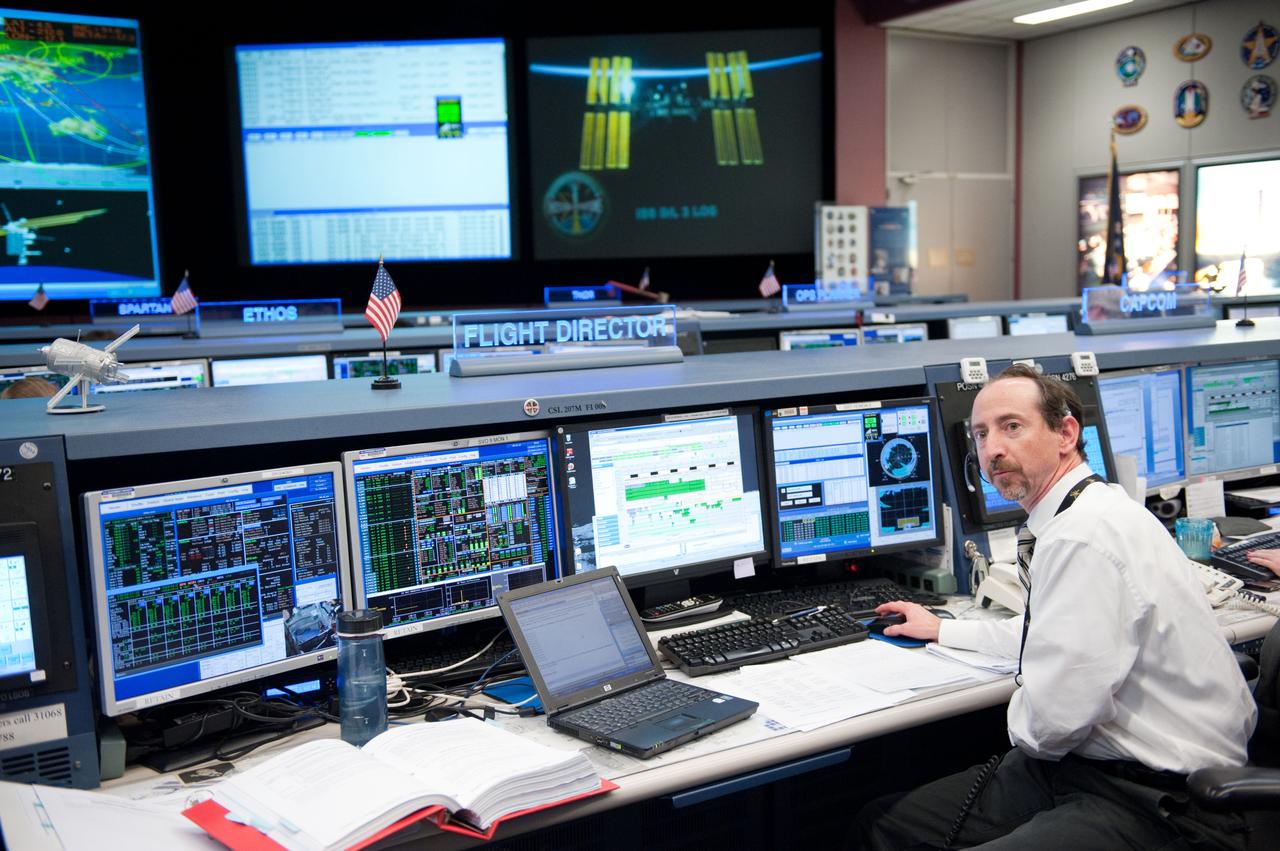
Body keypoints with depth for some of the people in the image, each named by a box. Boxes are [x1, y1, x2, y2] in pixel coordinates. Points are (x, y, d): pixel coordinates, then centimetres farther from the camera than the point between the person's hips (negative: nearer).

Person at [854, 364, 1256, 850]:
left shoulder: (1084, 536, -24)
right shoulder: (1071, 518, 9)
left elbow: (1051, 722, -24)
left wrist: (1015, 716, -2)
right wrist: (944, 631, 33)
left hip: (1158, 805, -10)